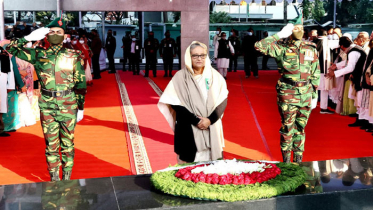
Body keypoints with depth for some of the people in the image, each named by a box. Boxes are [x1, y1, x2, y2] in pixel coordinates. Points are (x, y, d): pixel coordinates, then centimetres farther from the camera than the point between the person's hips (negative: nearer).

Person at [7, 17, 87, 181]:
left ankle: (67, 178, 19)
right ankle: (54, 179, 20)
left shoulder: (73, 56, 0)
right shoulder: (39, 54, 4)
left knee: (67, 143, 7)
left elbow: (81, 83, 2)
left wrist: (80, 107, 2)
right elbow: (12, 49, 4)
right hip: (47, 106, 1)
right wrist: (29, 38, -6)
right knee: (51, 144, 8)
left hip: (68, 105, -1)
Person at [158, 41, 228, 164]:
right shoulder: (180, 76, -4)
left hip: (212, 129, 2)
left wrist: (210, 119, -13)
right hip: (189, 130, -2)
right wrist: (196, 121, -14)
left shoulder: (214, 76, 4)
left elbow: (223, 100, 1)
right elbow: (175, 104, -8)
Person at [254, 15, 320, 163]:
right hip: (287, 95, -3)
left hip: (306, 94, 3)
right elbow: (259, 46, -17)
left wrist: (315, 95, 9)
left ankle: (298, 159, 23)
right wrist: (280, 35, -14)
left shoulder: (311, 48, 7)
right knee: (287, 128, 1)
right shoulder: (282, 48, -4)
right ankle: (286, 160, 15)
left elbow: (315, 73, 12)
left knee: (300, 128, 12)